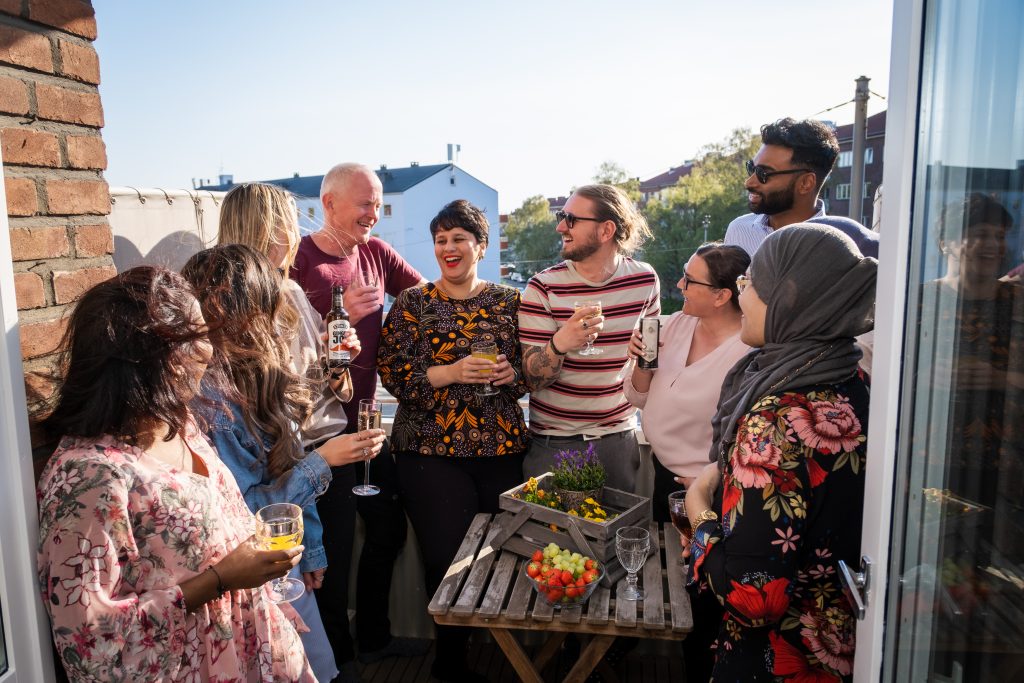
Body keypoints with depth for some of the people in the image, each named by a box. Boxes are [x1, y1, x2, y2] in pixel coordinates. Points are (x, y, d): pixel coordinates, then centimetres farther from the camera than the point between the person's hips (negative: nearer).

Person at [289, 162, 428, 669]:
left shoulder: (375, 253, 6)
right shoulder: (299, 260, -13)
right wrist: (339, 316, -27)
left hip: (364, 419, 7)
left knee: (389, 527, 17)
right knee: (336, 544, 3)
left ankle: (375, 636, 39)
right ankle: (338, 656, 28)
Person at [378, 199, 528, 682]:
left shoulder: (508, 301, 9)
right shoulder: (412, 303, 2)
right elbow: (391, 371, -5)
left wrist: (511, 373, -10)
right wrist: (450, 373, -17)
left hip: (500, 446, 3)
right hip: (430, 447, -2)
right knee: (449, 555, -4)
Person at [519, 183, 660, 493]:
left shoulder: (644, 279, -2)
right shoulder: (544, 287, -11)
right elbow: (531, 378, -14)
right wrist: (559, 346, -32)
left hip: (620, 438, 2)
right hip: (554, 442, -2)